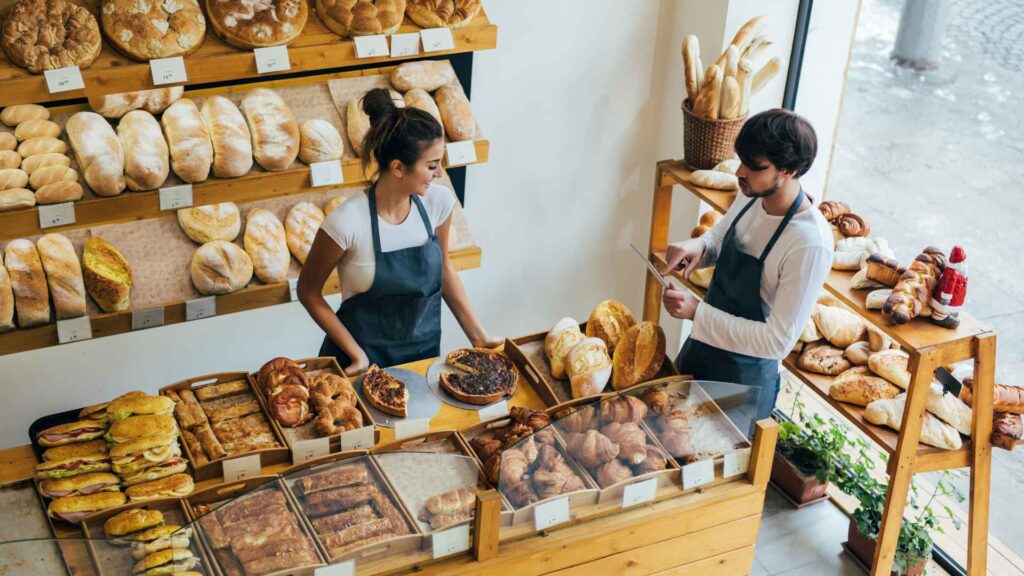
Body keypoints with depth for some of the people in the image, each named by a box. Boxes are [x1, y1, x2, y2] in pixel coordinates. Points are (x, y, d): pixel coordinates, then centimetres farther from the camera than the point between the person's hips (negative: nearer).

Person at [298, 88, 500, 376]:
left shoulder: (439, 201, -12)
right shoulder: (348, 222, -26)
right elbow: (308, 291, -12)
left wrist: (478, 336, 2)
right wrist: (356, 353, -16)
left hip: (425, 351, 5)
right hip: (364, 360, -4)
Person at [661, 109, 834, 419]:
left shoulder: (810, 244, -30)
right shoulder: (751, 196, -8)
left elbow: (779, 340, -28)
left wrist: (697, 312, -30)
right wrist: (698, 247, -12)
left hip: (745, 375, -7)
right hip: (700, 349, 7)